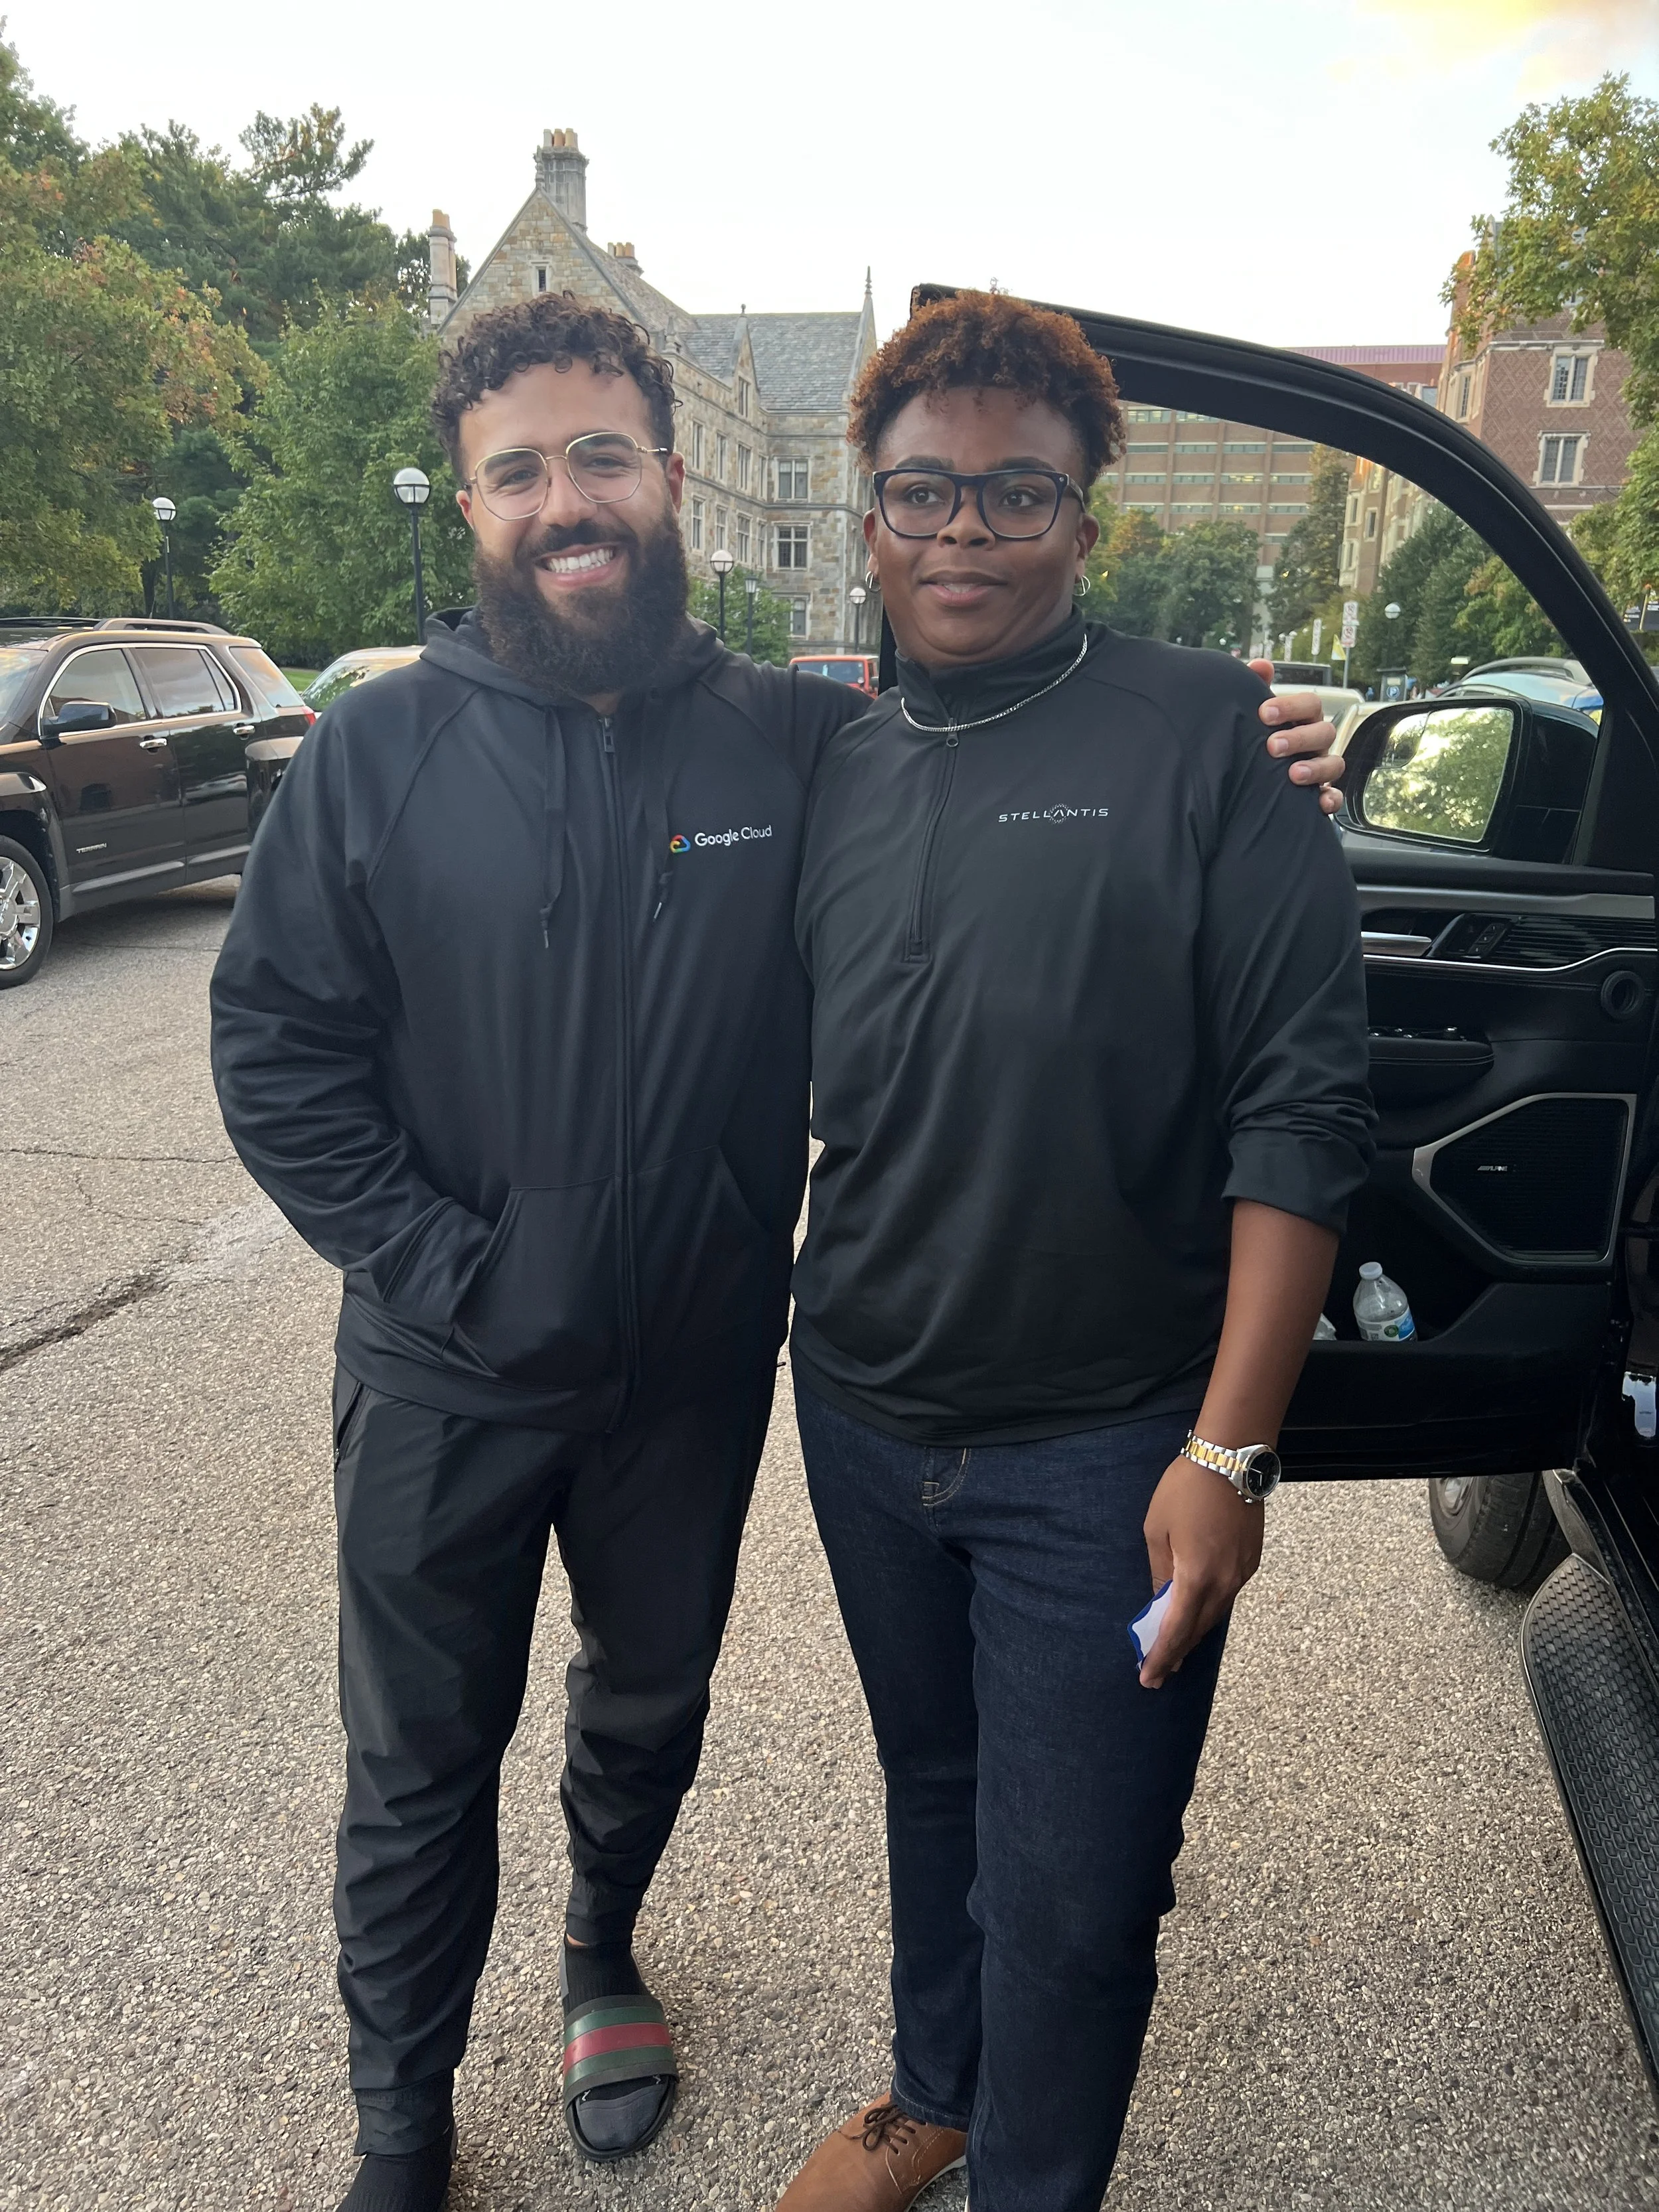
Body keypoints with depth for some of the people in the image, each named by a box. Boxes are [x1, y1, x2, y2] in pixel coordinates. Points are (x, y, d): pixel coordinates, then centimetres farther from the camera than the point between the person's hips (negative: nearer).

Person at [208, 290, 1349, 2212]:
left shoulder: (800, 740, -8)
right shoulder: (383, 749, -9)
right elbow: (273, 1038, -6)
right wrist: (426, 1257, -13)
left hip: (694, 1367, 1)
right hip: (446, 1376, 0)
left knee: (651, 1702, 24)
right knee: (422, 1761, 15)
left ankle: (603, 1949, 56)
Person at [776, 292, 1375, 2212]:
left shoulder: (1204, 738, -11)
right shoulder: (833, 773, 4)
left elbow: (1300, 1103, -14)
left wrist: (1227, 1447, -17)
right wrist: (787, 1334, 6)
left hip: (1103, 1451, -4)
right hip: (863, 1419, 5)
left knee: (1068, 1892, 10)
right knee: (930, 1794, 25)